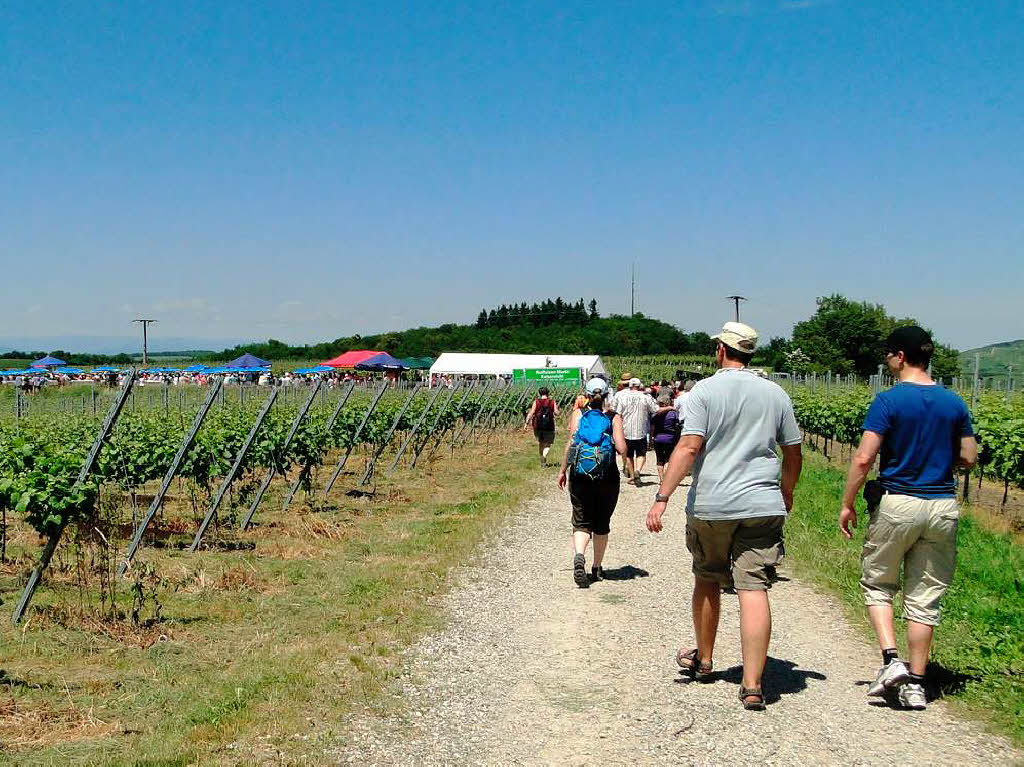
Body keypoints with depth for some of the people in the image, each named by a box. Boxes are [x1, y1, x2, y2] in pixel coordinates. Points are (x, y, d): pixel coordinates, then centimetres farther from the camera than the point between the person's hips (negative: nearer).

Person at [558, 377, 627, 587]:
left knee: (581, 522, 5)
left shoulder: (578, 414, 0)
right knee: (602, 523, 16)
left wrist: (562, 471, 2)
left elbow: (570, 442, -6)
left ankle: (579, 556, -22)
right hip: (607, 477, 0)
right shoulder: (614, 418, -1)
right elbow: (622, 449, -9)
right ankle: (597, 568, 23)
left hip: (580, 476, 0)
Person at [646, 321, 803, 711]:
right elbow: (793, 453, 14)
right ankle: (752, 685, -8)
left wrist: (662, 497, -15)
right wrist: (786, 493, 31)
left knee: (707, 580, 18)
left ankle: (703, 660, 36)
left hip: (710, 506, -1)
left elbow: (689, 447, -14)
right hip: (762, 506, 1)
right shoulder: (775, 394, 8)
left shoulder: (704, 391, -3)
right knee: (754, 589, -4)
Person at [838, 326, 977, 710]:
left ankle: (891, 660, -2)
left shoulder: (889, 401, -11)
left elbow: (863, 459, -16)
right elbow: (968, 458, 9)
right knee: (925, 597, 10)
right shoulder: (954, 403, 4)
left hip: (897, 504, -4)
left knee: (877, 584, 14)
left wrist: (847, 504, -6)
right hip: (943, 506, 4)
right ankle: (915, 684, 13)